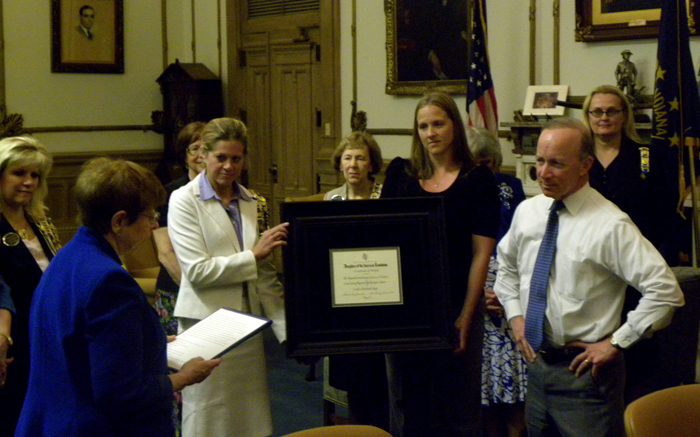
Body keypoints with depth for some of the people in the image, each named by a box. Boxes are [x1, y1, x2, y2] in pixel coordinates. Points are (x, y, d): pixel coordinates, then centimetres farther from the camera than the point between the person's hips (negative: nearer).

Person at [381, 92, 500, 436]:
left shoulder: (478, 180, -3)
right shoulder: (400, 173, 6)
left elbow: (481, 253, -7)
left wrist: (466, 316, -12)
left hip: (454, 304, -3)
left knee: (458, 407, 7)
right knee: (406, 405, 13)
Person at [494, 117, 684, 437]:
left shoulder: (609, 225, -17)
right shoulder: (527, 212, 3)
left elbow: (665, 292, -20)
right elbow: (507, 266, 23)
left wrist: (615, 343, -16)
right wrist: (515, 315, 10)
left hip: (585, 370, -6)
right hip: (537, 361, 6)